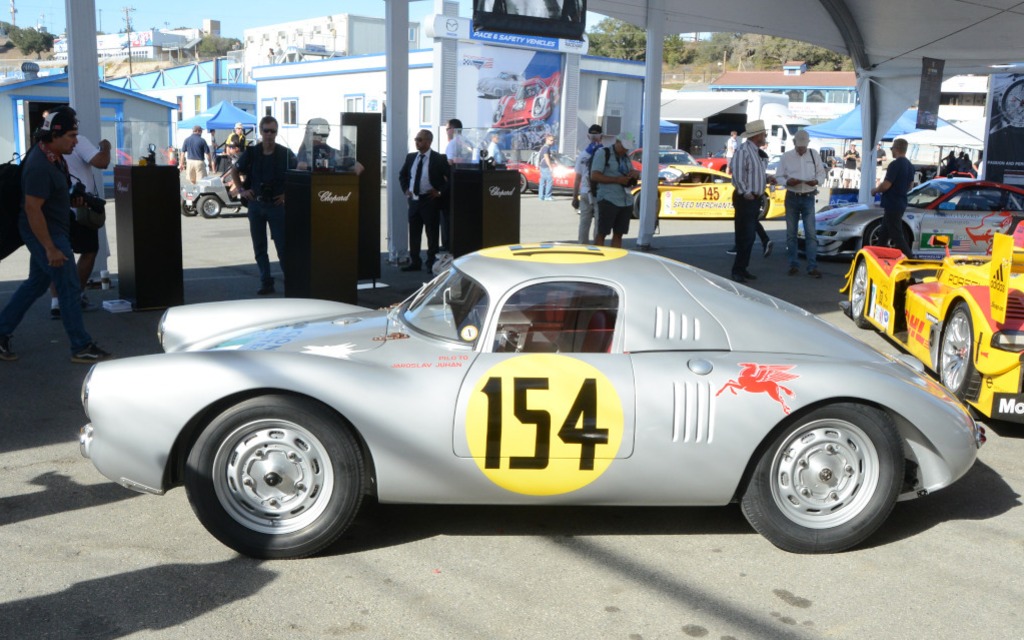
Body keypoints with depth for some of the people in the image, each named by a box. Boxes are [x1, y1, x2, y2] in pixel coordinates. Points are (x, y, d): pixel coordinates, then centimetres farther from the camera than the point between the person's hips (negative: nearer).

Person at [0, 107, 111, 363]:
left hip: (53, 229, 10)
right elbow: (32, 209, -26)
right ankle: (81, 348, 3)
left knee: (36, 283, 18)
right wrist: (50, 249, -26)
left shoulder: (54, 156, 5)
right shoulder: (39, 166, -25)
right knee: (69, 289, -4)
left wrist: (71, 200, 5)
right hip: (44, 233, -10)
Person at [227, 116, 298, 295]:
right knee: (259, 247, 7)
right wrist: (241, 190, 6)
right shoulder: (251, 152, 2)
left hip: (277, 205, -3)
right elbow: (235, 170, 16)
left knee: (282, 246, -4)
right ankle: (266, 283, 16)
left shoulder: (285, 153, -4)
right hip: (255, 204, 3)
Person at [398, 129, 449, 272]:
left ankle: (431, 263, 10)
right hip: (413, 200, 5)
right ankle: (415, 262, 17)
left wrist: (440, 192, -11)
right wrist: (406, 189, 9)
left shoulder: (438, 159, -8)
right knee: (414, 232, 9)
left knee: (432, 232, 2)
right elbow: (402, 175, 23)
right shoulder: (410, 157, 9)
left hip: (430, 200, -5)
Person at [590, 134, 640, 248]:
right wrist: (617, 180, -19)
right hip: (608, 200, -7)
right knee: (602, 233, -5)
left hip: (626, 201, 7)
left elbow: (633, 173, 25)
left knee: (618, 234, 8)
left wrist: (636, 173, -1)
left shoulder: (626, 156, 17)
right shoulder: (603, 153, -3)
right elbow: (594, 176, -12)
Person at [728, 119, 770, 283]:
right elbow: (737, 172, -21)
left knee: (749, 236, 12)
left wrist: (767, 178, 5)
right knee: (745, 236, -9)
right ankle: (738, 270, -4)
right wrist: (745, 193, -21)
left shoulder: (757, 152, 15)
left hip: (755, 198, 9)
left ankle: (742, 269, 19)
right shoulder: (743, 150, -14)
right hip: (745, 199, -9)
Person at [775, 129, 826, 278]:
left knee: (811, 233, -5)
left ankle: (812, 267, -4)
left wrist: (817, 181, -13)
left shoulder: (813, 154, 5)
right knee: (791, 233, 5)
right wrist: (788, 181, -19)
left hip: (808, 198, 0)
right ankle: (793, 265, 15)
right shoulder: (786, 156, 1)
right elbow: (778, 177, 2)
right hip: (792, 197, 0)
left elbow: (821, 173, 9)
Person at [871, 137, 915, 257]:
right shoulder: (910, 166, 10)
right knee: (884, 233, 19)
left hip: (892, 205, -9)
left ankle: (910, 259, -8)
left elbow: (886, 185, -22)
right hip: (901, 204, 9)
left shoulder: (895, 164, -19)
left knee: (897, 236, -6)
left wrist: (875, 190, -4)